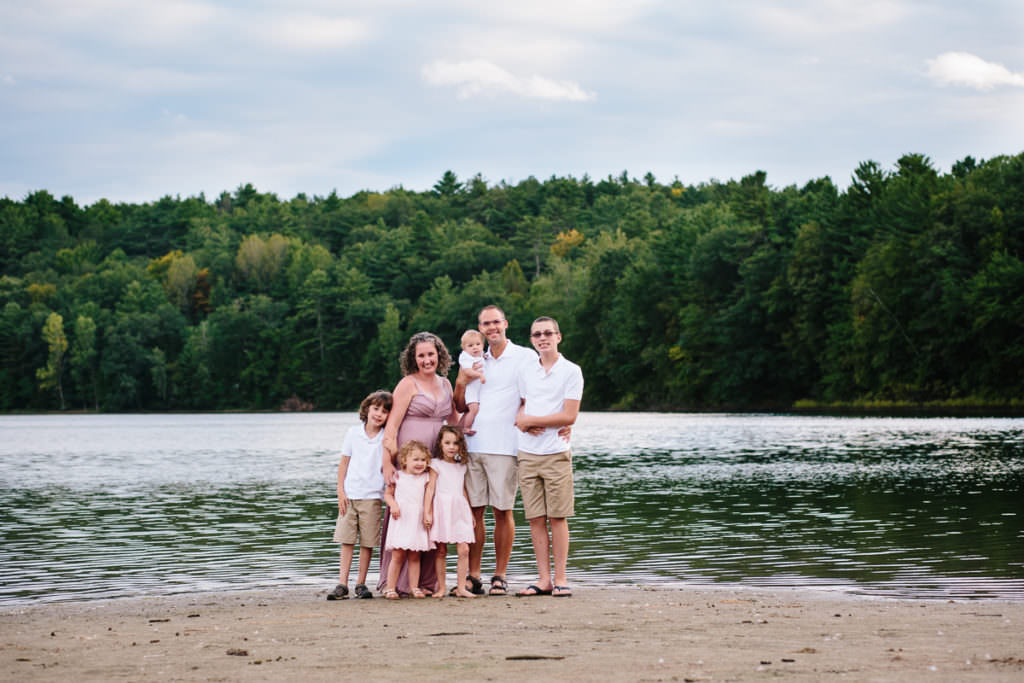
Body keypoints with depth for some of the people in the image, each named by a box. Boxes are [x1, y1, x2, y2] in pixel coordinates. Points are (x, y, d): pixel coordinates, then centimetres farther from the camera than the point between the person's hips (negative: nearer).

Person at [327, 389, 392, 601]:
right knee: (346, 541, 1)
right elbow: (344, 462, 7)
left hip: (372, 496, -1)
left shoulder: (386, 438, 0)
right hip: (350, 494, 1)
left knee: (367, 543, 2)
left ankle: (361, 583, 12)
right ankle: (342, 584, 3)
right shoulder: (353, 432, 3)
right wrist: (340, 491, 2)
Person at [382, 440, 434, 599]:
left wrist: (427, 515, -5)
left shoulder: (425, 478, 7)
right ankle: (390, 587, 2)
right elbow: (388, 494, 7)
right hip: (401, 521, -2)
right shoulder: (398, 477, 1)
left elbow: (428, 498, 7)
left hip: (418, 523, 2)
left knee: (415, 557, 7)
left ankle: (414, 587, 11)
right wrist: (393, 504, -12)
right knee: (398, 556, -3)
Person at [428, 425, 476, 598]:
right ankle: (441, 587, 6)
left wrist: (471, 512, 22)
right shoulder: (436, 464, 4)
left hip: (459, 509, 4)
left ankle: (461, 587, -3)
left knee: (464, 550, -7)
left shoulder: (461, 467, 18)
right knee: (441, 551, -1)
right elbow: (430, 489, -1)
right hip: (442, 509, -4)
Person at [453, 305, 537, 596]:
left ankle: (500, 576, 6)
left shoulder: (525, 357, 4)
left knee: (502, 510, -2)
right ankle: (473, 576, 8)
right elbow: (461, 407, 20)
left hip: (504, 445, -4)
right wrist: (461, 383, 2)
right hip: (473, 444, 4)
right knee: (473, 509, 3)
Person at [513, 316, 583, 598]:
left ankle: (560, 578, 3)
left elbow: (569, 416, -9)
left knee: (557, 517, -3)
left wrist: (530, 420, -8)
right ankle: (543, 579, 8)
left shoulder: (571, 371, -2)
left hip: (556, 453, -4)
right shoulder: (526, 371, 12)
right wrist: (520, 420, -2)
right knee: (535, 519, 3)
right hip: (527, 453, 4)